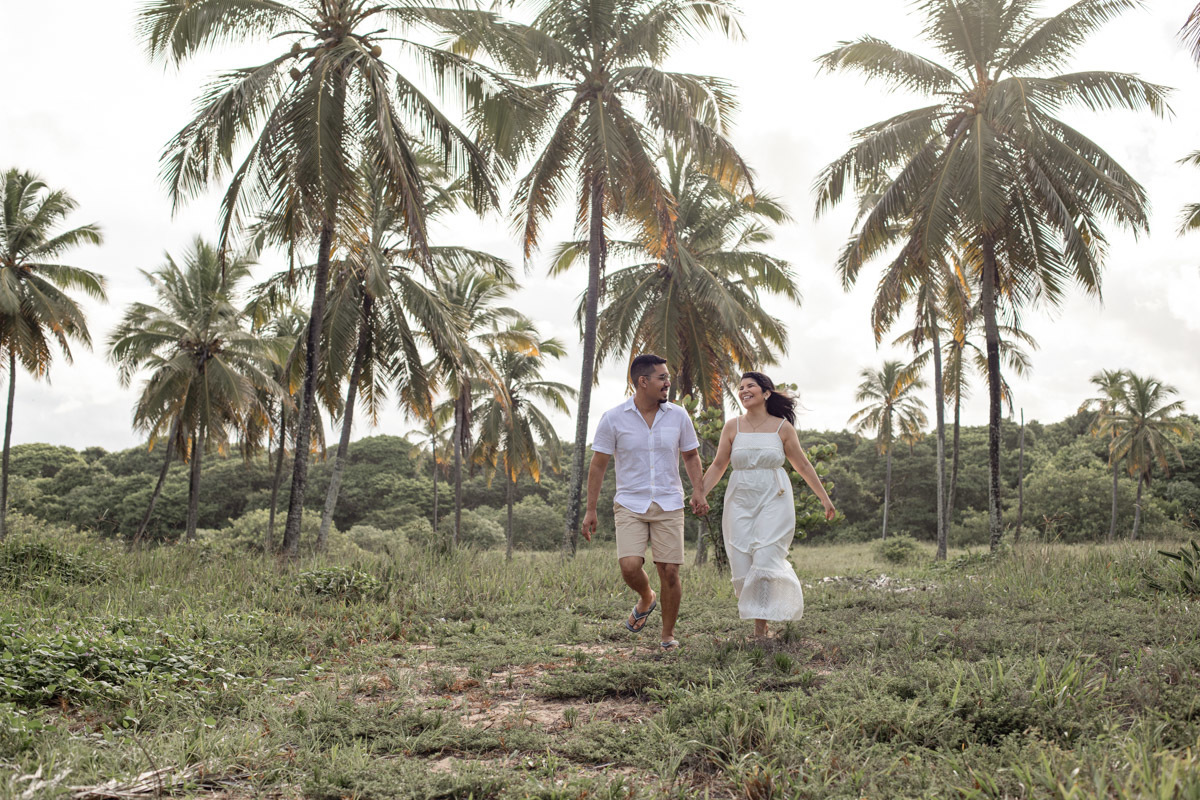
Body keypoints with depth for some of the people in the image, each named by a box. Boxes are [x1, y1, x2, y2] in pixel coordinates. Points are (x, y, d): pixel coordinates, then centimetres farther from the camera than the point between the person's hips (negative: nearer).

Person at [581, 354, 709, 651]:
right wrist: (590, 510, 1)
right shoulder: (613, 419, -5)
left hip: (669, 505, 1)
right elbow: (598, 465, 1)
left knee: (670, 571, -2)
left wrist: (699, 493, -3)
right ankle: (646, 599, 19)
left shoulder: (678, 416, 1)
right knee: (629, 566, -16)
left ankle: (669, 634, 18)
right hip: (630, 505, -1)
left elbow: (691, 457, 12)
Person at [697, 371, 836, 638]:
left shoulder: (783, 427, 1)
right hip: (740, 501, 2)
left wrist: (824, 497, 11)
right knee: (743, 565, -1)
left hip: (774, 500, -2)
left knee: (765, 560, -12)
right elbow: (718, 465, 8)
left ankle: (760, 625, -2)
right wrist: (701, 492, -5)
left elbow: (802, 465, 8)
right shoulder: (732, 427, 4)